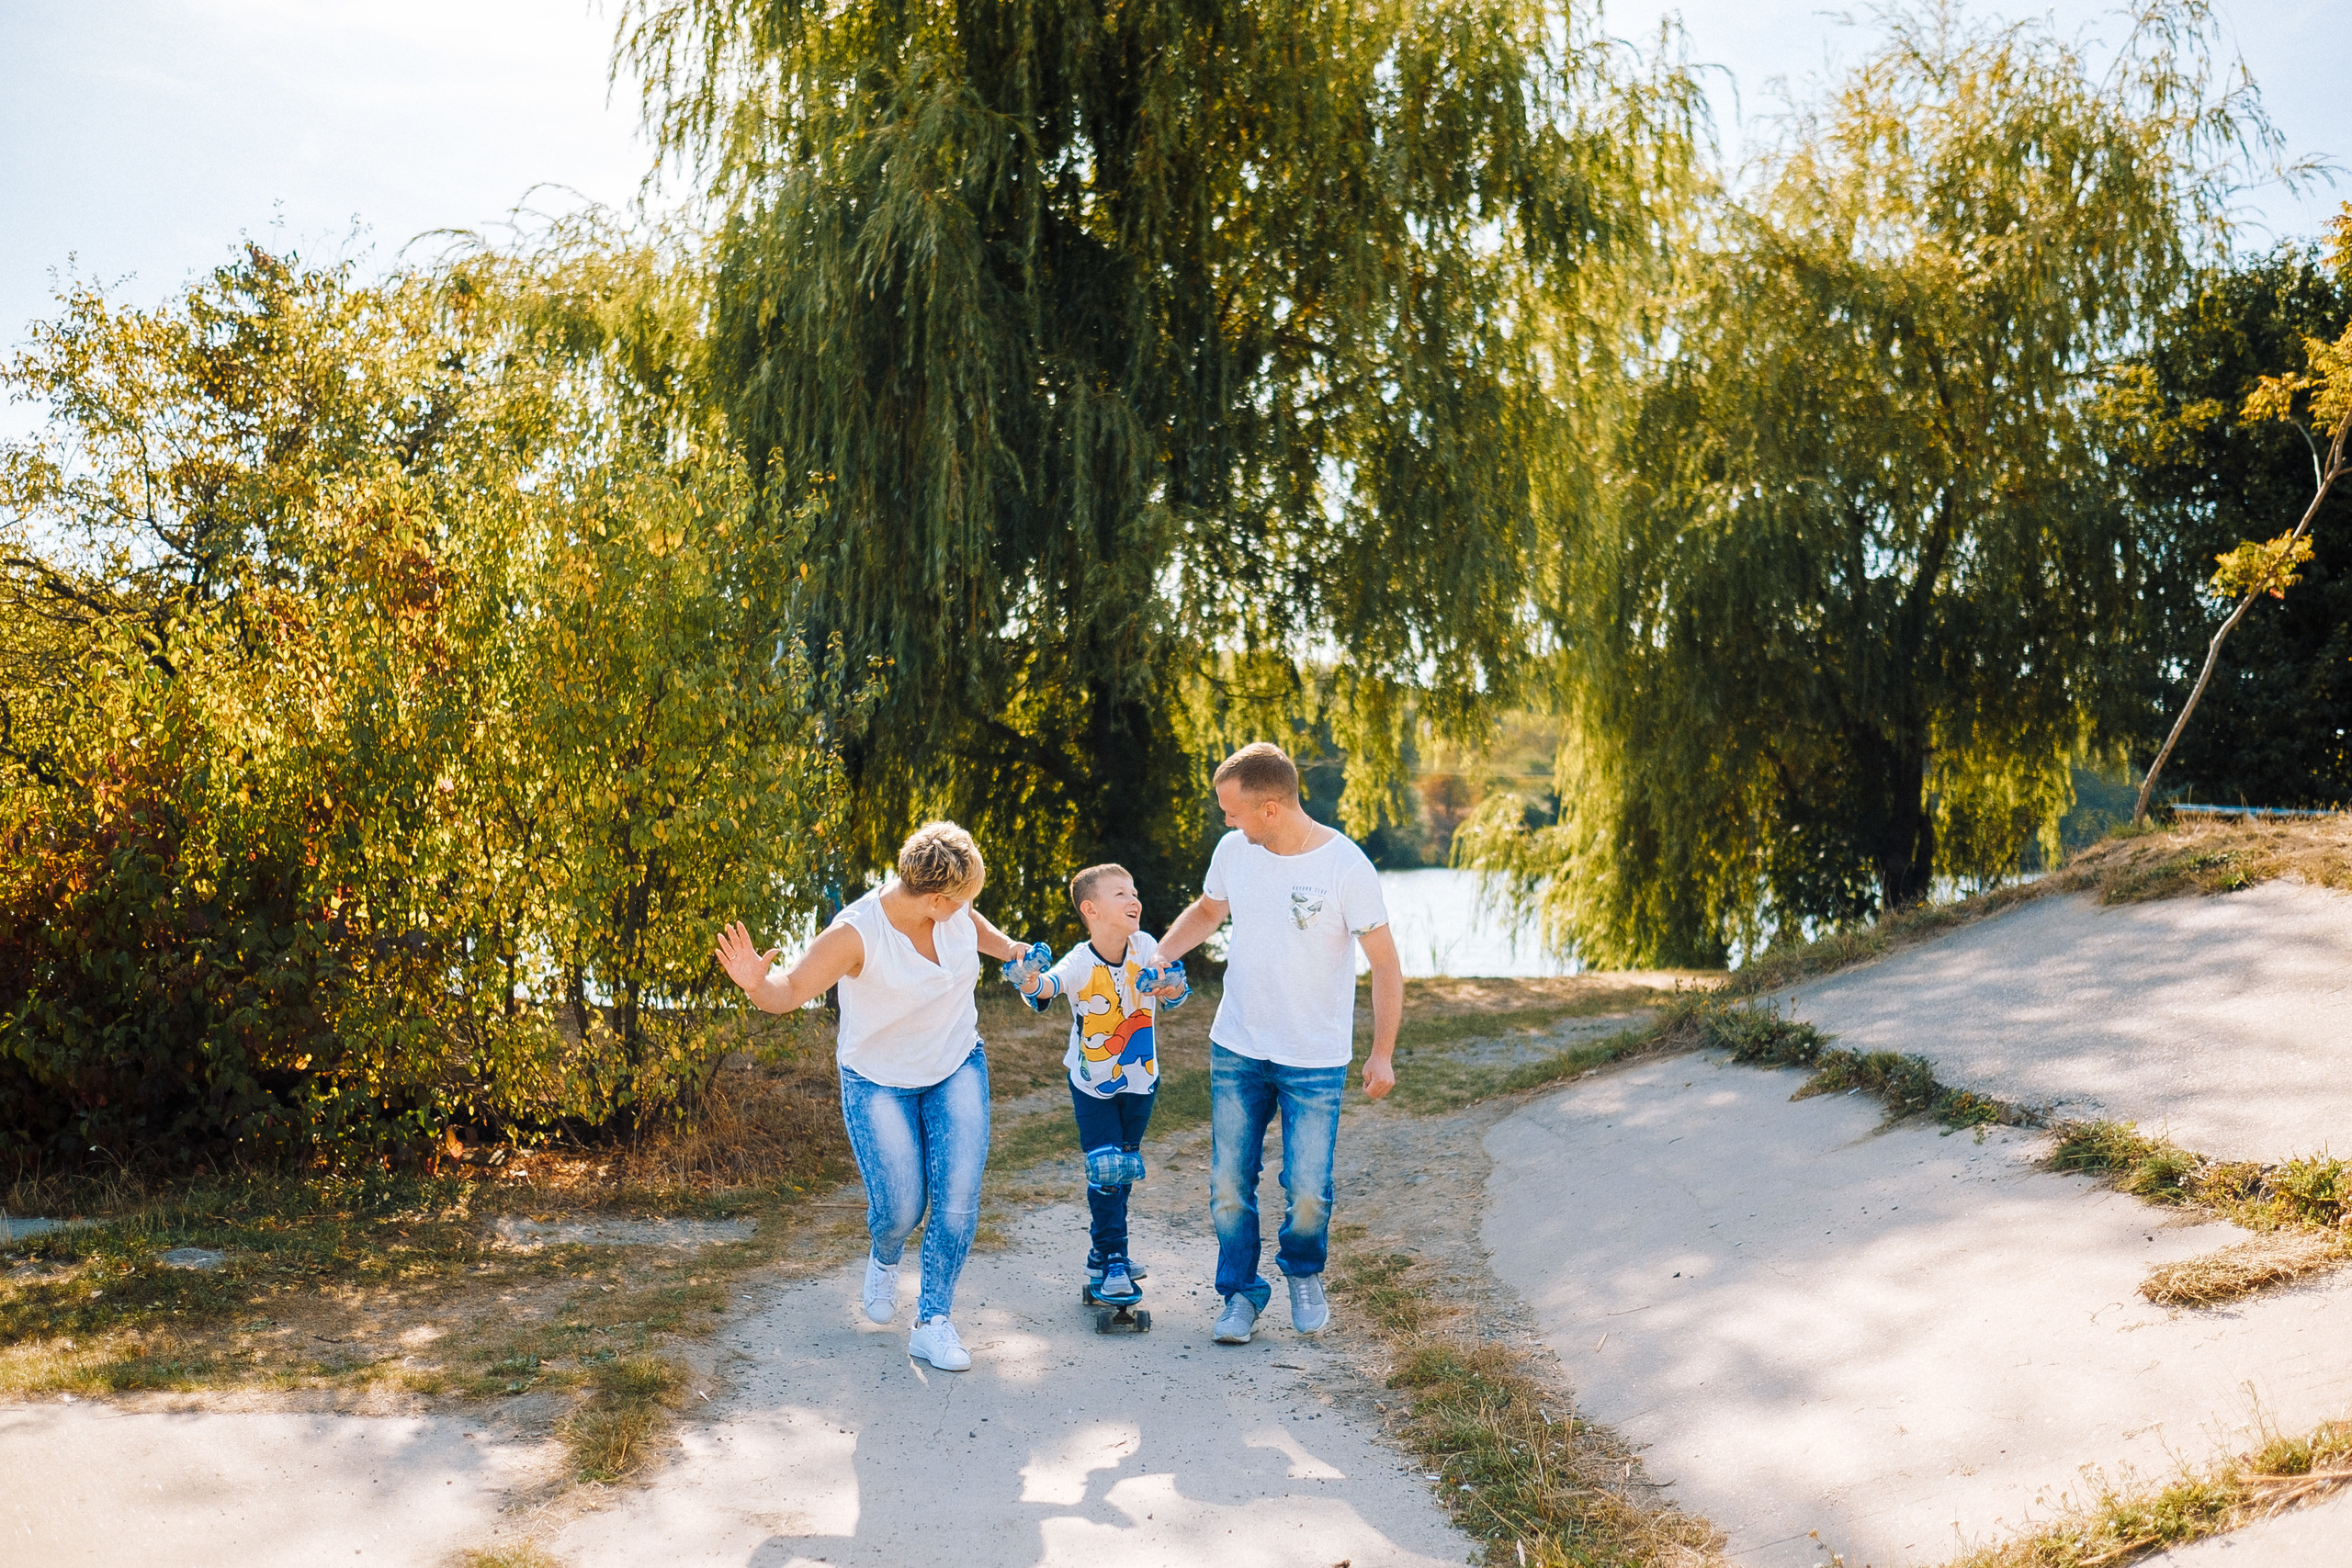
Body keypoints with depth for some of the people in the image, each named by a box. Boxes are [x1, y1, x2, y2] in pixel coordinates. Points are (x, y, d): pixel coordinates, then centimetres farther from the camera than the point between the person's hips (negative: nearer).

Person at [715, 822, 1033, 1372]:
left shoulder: (954, 909, -14)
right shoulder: (857, 934, -30)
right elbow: (792, 990, -29)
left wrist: (1007, 947, 0)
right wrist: (757, 984, -49)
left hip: (957, 1068, 4)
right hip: (880, 1083, -4)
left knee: (958, 1194, -8)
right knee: (900, 1206, -4)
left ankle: (933, 1322, 5)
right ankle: (884, 1260, 35)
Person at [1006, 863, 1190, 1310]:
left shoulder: (1146, 948, -15)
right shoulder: (1079, 963, -24)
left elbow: (1175, 994, -19)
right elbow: (1049, 986, -42)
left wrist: (1170, 986, -43)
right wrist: (1032, 983, -66)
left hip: (1140, 1079, 3)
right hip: (1092, 1083, -3)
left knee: (1125, 1169, 14)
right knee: (1105, 1168, -9)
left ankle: (1102, 1252, 32)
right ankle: (1113, 1262, 4)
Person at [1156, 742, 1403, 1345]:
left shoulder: (1345, 867, -16)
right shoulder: (1233, 850, -3)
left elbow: (1386, 966, -8)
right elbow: (1205, 910, 19)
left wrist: (1382, 1053, -9)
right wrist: (1158, 956, 3)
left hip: (1315, 1062, -4)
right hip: (1235, 1051, 4)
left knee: (1307, 1193, 0)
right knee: (1229, 1185, 6)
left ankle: (1304, 1275, 30)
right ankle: (1241, 1293, 25)